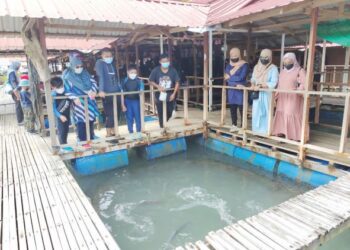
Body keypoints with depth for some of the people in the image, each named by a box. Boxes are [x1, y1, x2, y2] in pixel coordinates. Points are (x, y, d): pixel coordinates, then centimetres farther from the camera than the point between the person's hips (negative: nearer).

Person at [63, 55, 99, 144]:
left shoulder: (85, 73, 6)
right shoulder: (68, 76, -7)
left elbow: (93, 82, 4)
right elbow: (67, 90, -10)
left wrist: (92, 91, -14)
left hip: (89, 100, 5)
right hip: (78, 102, -5)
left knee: (90, 120, 11)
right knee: (81, 122, -6)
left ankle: (91, 138, 26)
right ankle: (83, 141, 4)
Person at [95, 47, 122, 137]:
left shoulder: (112, 63, 15)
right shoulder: (99, 63, -4)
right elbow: (100, 76, -17)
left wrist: (120, 88, 16)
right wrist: (101, 90, -27)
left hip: (116, 92, 7)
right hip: (107, 93, -6)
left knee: (117, 113, 11)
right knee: (110, 114, -7)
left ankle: (113, 132, 28)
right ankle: (108, 135, 6)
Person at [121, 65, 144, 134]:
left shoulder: (139, 81, -6)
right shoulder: (125, 81, -6)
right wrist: (123, 105, -4)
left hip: (136, 101, 0)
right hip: (128, 101, 0)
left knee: (138, 117, 5)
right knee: (129, 118, 7)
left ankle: (139, 132, 17)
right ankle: (131, 132, 18)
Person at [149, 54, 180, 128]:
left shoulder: (173, 70, -7)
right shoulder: (155, 70, -9)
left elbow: (177, 82, -2)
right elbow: (151, 81, -1)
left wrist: (174, 93, -9)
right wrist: (158, 86, -19)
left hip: (170, 96, 1)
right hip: (159, 96, -1)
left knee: (169, 113, 10)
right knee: (161, 113, 5)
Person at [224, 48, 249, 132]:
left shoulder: (244, 65, -5)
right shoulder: (229, 65, 10)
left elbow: (241, 78, -16)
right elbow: (226, 78, -3)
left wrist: (230, 77, -4)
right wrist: (236, 84, -16)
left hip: (241, 91, -5)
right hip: (231, 91, 5)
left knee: (241, 109, -5)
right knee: (232, 109, 8)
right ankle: (234, 125, 20)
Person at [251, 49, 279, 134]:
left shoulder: (273, 68, -5)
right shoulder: (256, 67, 12)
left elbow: (273, 83, -13)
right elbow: (253, 79, 16)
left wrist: (261, 85, -19)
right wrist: (253, 85, -5)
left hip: (267, 94, -5)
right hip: (257, 93, 5)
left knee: (266, 113, -3)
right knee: (256, 112, 6)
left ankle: (266, 131, 3)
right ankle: (257, 130, 16)